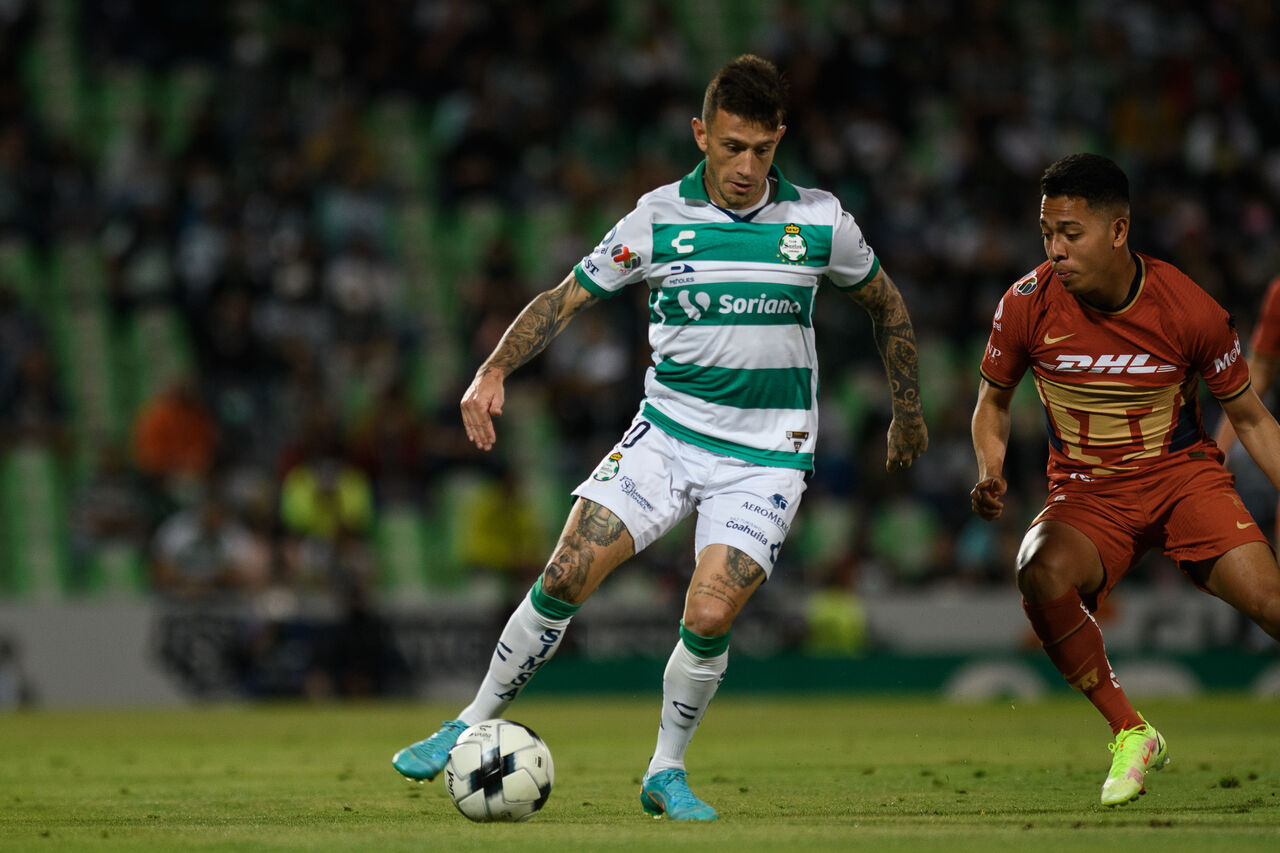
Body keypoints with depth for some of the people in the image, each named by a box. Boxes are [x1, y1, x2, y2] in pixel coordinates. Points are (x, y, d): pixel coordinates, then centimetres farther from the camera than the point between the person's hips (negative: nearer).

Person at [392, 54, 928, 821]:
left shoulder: (819, 220, -2)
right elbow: (567, 298, 4)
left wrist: (909, 413, 21)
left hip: (765, 458, -1)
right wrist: (495, 371, -11)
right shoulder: (659, 218, -2)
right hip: (668, 432, 1)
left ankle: (667, 772, 6)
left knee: (709, 618, -18)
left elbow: (886, 303, 15)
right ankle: (472, 728, 4)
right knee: (566, 577, -14)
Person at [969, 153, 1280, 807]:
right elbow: (993, 402, 8)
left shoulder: (1190, 310, -14)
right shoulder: (1026, 305, -11)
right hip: (1086, 494, 1)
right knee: (1042, 574, -33)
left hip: (1184, 475, -1)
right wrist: (990, 477, -11)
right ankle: (1130, 734, -15)